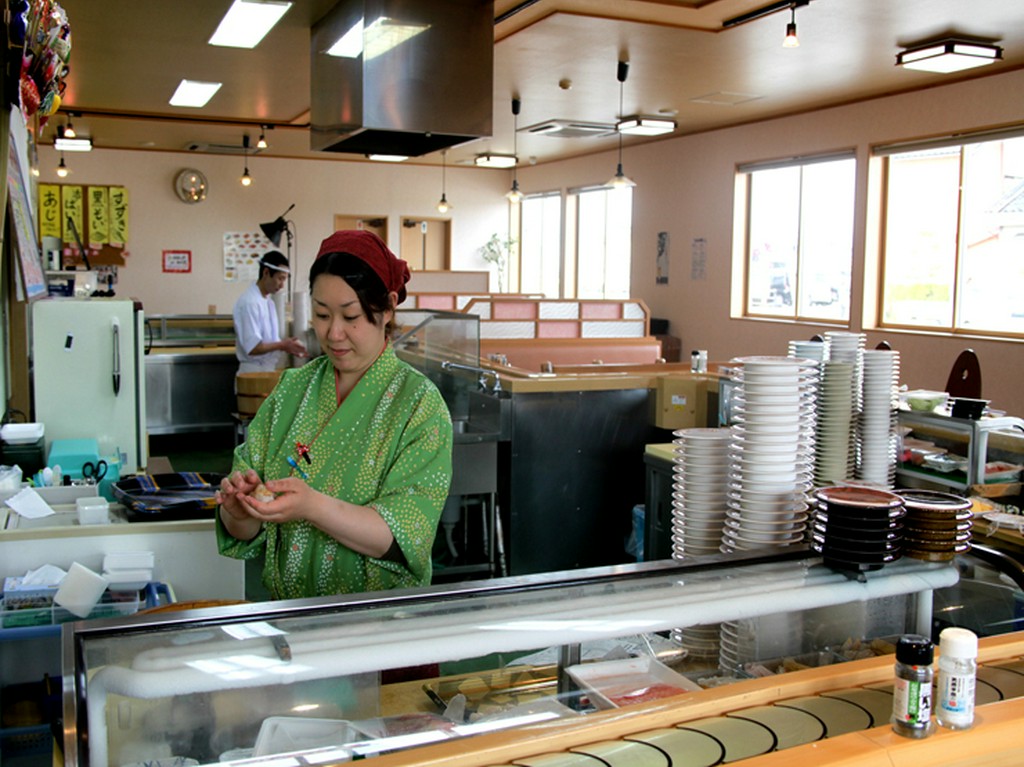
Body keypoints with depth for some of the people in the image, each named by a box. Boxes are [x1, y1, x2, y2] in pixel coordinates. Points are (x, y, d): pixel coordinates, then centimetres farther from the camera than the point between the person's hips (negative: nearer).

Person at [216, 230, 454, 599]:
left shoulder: (419, 403, -4)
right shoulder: (292, 389, 8)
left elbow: (401, 535, -13)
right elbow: (244, 535, 7)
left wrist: (312, 506, -25)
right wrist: (239, 507, -14)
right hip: (288, 614, 4)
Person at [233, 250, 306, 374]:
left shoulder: (269, 301, 11)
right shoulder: (249, 302, -16)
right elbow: (252, 347, -20)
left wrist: (286, 346, -1)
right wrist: (282, 345, -15)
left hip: (270, 369, 8)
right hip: (255, 371, -8)